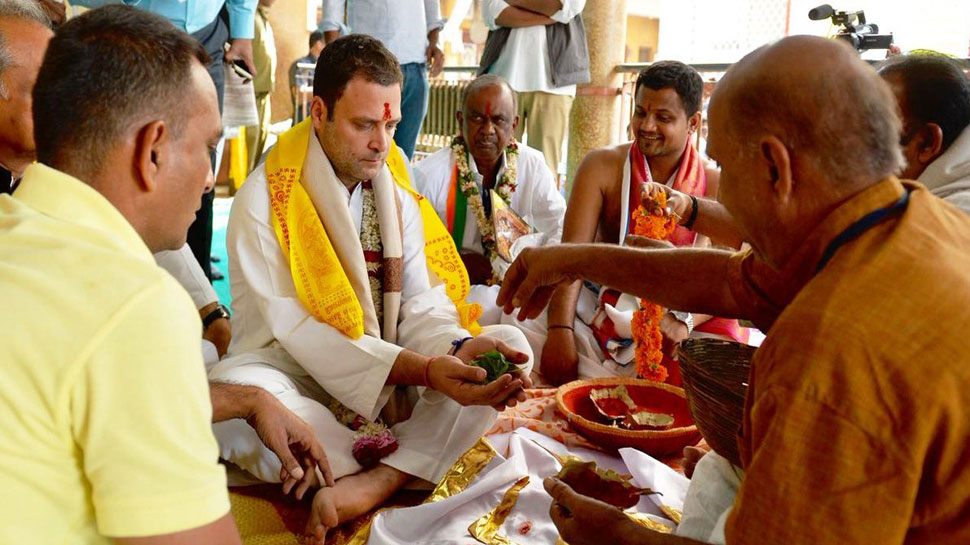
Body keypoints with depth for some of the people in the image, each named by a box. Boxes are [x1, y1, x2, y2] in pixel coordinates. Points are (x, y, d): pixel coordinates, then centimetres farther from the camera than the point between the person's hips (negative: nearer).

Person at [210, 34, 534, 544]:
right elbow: (296, 330, -20)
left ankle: (373, 482, -31)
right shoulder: (264, 200, -13)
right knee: (231, 390, -37)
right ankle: (405, 468, -23)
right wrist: (420, 368, -31)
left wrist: (459, 348, -27)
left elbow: (419, 304, -2)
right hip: (298, 380, -5)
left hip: (397, 381, 5)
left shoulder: (398, 193, 4)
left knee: (510, 344, -12)